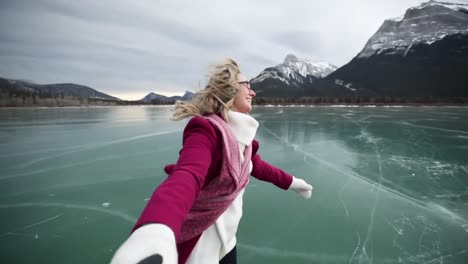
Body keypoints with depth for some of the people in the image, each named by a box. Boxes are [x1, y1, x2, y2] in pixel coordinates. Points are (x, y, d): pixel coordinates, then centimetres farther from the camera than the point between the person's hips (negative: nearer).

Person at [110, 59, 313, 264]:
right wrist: (155, 231, -64)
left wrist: (291, 182, 25)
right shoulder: (208, 130, -27)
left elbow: (258, 166, 16)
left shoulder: (242, 134, 1)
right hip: (196, 242, -7)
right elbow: (186, 177, -46)